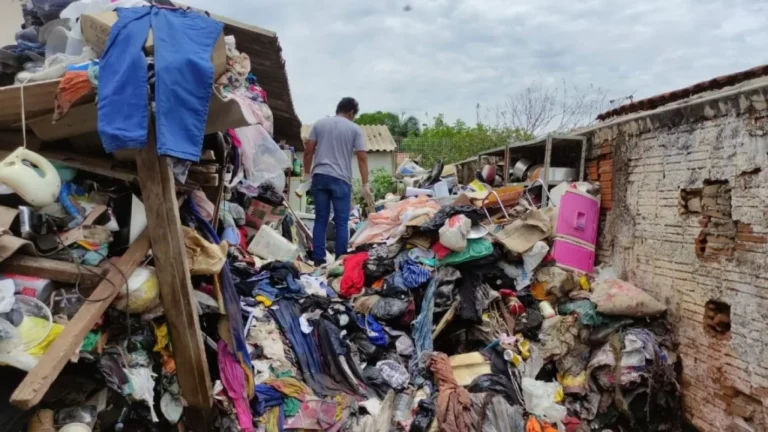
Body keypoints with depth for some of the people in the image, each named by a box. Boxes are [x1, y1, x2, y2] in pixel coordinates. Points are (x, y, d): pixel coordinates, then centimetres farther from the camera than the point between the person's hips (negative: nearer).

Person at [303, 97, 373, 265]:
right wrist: (365, 185, -1)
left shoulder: (319, 124, 11)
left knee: (320, 219, 8)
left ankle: (318, 259, 9)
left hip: (319, 177, 3)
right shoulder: (355, 129, 4)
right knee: (342, 222, 3)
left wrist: (307, 173, 17)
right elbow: (362, 158, -2)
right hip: (341, 179, -3)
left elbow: (308, 151, 7)